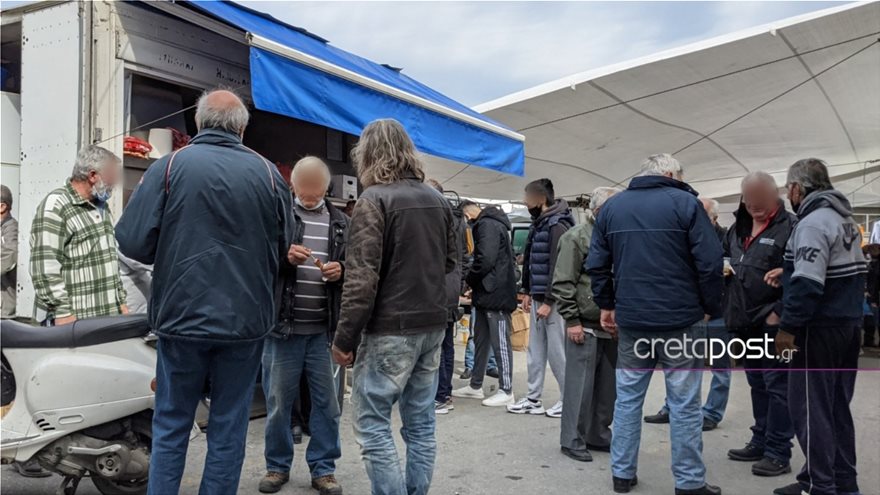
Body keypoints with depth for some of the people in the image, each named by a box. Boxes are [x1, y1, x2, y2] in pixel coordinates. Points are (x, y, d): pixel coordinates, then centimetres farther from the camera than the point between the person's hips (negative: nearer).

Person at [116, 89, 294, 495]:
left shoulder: (169, 166, -6)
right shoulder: (267, 173, -1)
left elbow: (132, 241, -10)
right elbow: (283, 246, 5)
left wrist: (171, 256, 11)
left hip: (183, 318, -1)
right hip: (246, 321, 1)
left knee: (171, 426, 14)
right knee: (228, 428, 12)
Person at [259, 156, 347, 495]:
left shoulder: (340, 222, 10)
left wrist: (341, 270, -7)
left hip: (323, 328, 2)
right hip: (282, 325, -2)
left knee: (326, 402, 8)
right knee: (278, 401, 9)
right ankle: (277, 466, 26)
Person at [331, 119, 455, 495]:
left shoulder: (374, 199, -11)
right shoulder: (437, 200, 10)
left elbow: (362, 278, -17)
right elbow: (450, 261, 20)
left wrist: (344, 339, -12)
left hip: (391, 329, -7)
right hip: (432, 325, 7)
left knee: (371, 425, 1)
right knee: (420, 423, 13)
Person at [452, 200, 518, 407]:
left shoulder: (488, 225, -12)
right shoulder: (488, 225, 20)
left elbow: (485, 260, -22)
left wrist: (469, 281, -6)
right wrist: (474, 285, 12)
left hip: (496, 294, -10)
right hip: (486, 293, 10)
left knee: (500, 342, -3)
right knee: (481, 340, 15)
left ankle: (506, 391, 4)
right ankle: (475, 386, 24)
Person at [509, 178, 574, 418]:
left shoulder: (557, 225, -15)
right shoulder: (539, 223, 14)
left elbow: (558, 267, -19)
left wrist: (548, 301, -20)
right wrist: (528, 292, 16)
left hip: (552, 300, -9)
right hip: (538, 298, 9)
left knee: (557, 353, -1)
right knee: (535, 352, 12)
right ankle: (533, 399, 20)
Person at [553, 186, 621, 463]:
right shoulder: (577, 237, -6)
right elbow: (563, 283, -10)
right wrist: (572, 320, -14)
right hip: (585, 326, -7)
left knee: (607, 386, 13)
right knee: (580, 386, -2)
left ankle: (598, 436, 25)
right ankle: (572, 441, 8)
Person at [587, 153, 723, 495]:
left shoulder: (612, 206, 9)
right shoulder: (685, 203, -4)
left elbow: (596, 264, 7)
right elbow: (710, 263, -10)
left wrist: (606, 305, 15)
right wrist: (710, 309, 1)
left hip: (630, 320, 4)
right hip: (681, 319, -3)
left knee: (628, 397, 12)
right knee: (684, 403, 4)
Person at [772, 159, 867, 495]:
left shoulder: (813, 223, -17)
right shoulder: (844, 218, 15)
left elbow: (808, 284, -25)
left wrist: (788, 326, -20)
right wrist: (789, 273, 15)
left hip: (819, 328, -10)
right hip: (847, 324, 10)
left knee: (810, 407, -2)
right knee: (837, 407, 15)